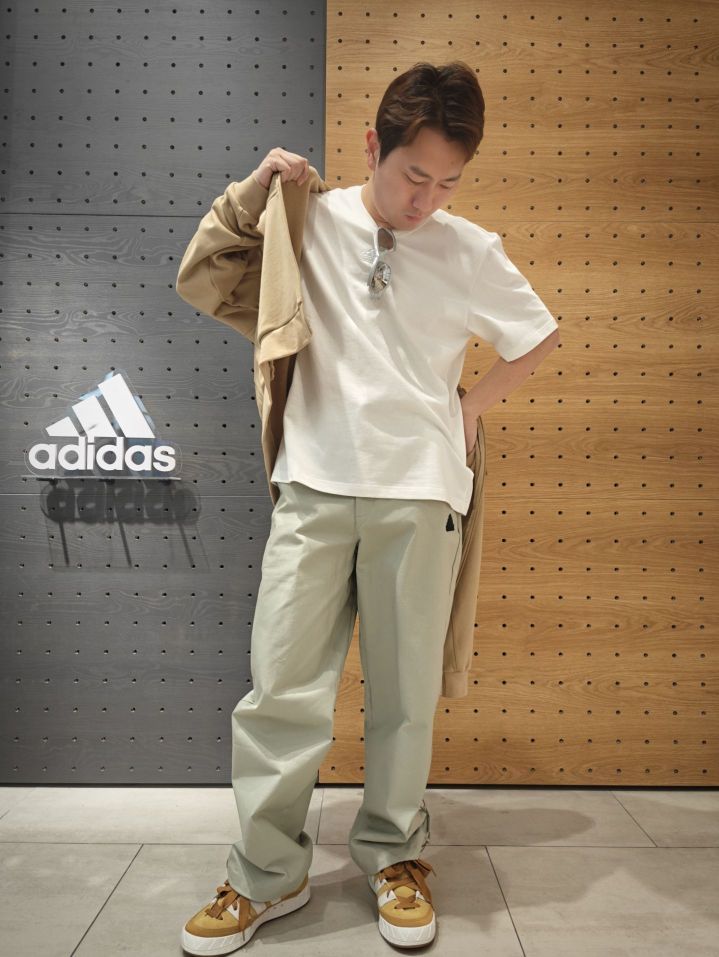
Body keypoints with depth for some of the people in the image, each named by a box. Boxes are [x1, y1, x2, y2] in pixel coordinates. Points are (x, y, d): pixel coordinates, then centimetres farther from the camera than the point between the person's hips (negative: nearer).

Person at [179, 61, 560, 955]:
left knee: (405, 686, 6)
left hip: (418, 493, 0)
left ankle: (394, 855, 28)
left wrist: (472, 405, 10)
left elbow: (541, 337, 17)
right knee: (280, 681, 0)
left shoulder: (470, 251, 5)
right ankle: (266, 873, 19)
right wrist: (257, 187, 5)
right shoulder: (309, 221, 6)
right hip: (313, 486, 1)